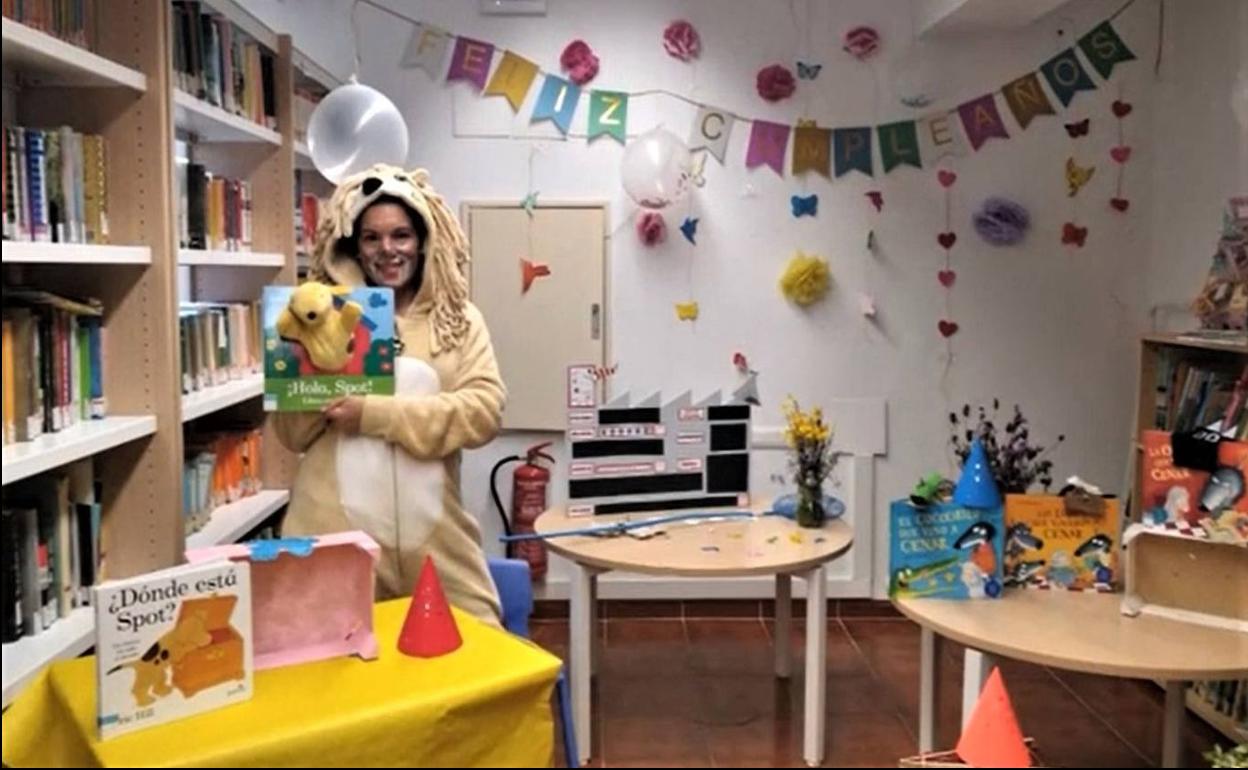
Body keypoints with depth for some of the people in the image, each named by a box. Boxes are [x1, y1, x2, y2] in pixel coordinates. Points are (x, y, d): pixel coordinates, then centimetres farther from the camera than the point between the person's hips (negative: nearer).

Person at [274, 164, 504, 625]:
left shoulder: (458, 319, 6)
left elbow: (484, 411, -7)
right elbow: (292, 433, 7)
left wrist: (376, 413, -13)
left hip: (432, 531, 0)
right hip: (335, 529, 0)